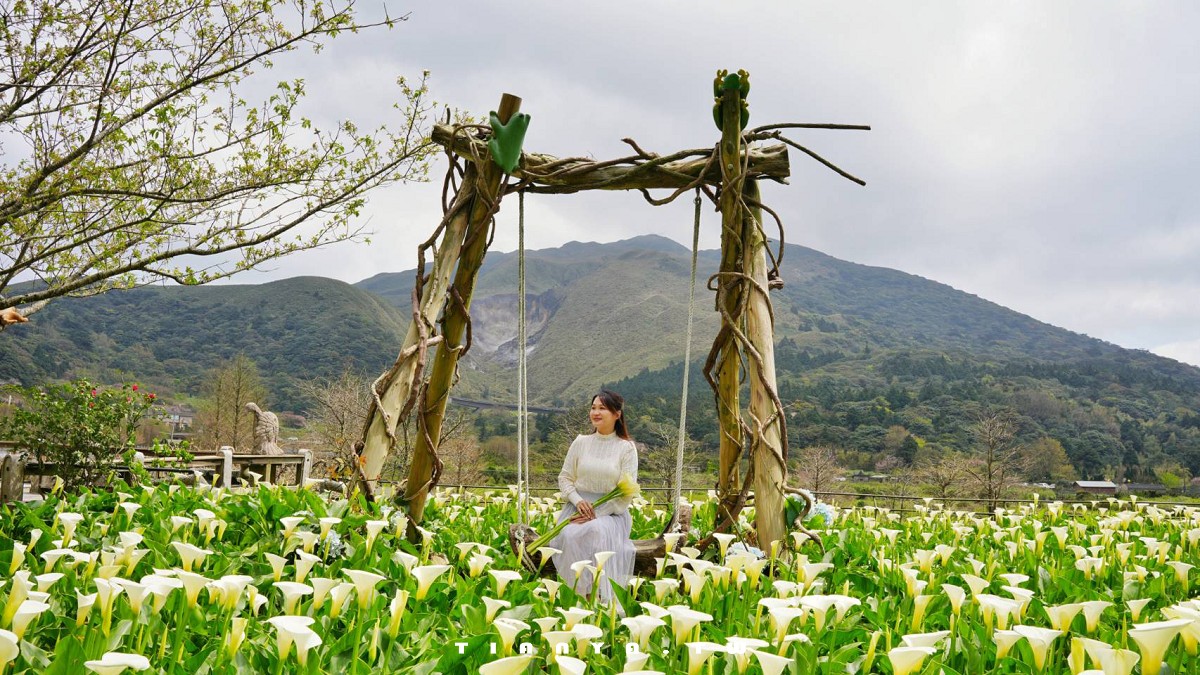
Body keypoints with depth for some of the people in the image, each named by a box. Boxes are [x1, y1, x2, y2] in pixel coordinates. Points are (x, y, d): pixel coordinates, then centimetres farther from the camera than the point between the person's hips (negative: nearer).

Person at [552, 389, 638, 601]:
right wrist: (578, 500, -9)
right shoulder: (581, 442, 9)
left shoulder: (627, 448, 0)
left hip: (610, 511, -3)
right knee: (570, 535, -31)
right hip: (578, 507, 3)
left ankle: (602, 598, -29)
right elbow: (564, 478, 12)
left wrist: (596, 514, -15)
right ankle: (576, 592, -23)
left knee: (599, 532, -37)